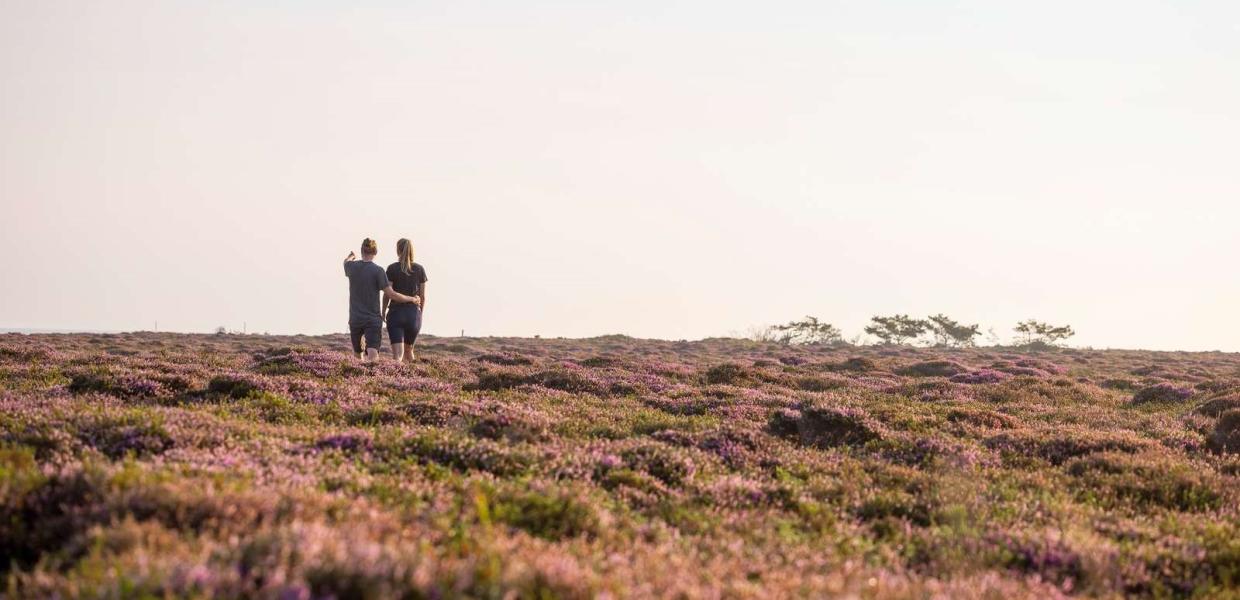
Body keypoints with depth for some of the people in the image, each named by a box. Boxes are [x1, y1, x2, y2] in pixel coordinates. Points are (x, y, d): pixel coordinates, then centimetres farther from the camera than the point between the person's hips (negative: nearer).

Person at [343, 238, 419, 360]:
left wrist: (351, 256, 54)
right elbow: (391, 295, -10)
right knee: (372, 355, -17)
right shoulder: (378, 271, -9)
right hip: (373, 320, -4)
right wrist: (411, 299, 5)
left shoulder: (352, 267, 3)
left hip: (355, 319, 4)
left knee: (357, 354, 22)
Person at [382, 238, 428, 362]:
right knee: (409, 349, 22)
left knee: (397, 353, -8)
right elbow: (423, 297, 4)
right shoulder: (420, 269, 2)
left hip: (396, 312, -3)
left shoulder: (392, 269, -4)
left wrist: (383, 312, 10)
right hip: (414, 314, 3)